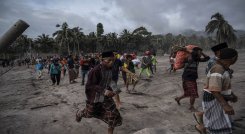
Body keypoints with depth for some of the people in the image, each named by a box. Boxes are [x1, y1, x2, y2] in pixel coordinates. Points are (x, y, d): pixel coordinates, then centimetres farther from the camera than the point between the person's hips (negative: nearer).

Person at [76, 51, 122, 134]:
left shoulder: (109, 69, -5)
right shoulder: (96, 70, -28)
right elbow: (90, 85, -28)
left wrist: (111, 90, -4)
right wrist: (103, 91, -39)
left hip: (105, 97, 5)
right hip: (94, 97, -5)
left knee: (113, 115, 0)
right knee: (89, 113, 21)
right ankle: (79, 113, 57)